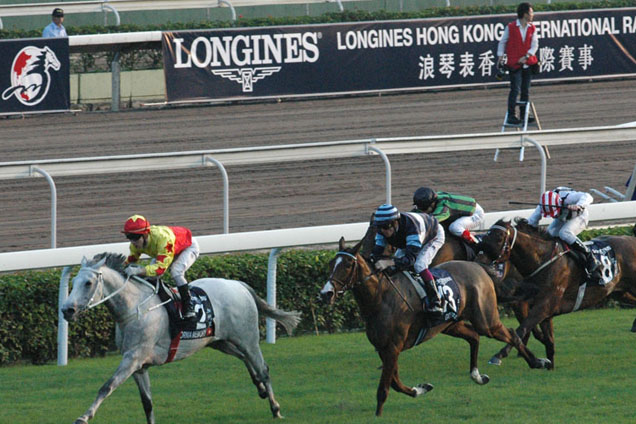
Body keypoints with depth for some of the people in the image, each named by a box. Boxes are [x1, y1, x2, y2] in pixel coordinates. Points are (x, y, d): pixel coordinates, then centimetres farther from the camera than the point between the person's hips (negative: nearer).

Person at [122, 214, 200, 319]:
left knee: (176, 272, -31)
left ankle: (188, 306, -19)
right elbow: (131, 260, -10)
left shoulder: (162, 238, -47)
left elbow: (161, 267, -50)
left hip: (189, 247, -7)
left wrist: (139, 270, -63)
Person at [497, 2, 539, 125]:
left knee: (526, 91, 8)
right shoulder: (511, 27, -4)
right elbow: (503, 42, 4)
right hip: (514, 64, -4)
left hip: (527, 63, 4)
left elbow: (534, 44, 0)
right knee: (515, 89, -11)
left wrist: (527, 56, -14)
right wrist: (500, 57, -2)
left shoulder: (532, 28, 6)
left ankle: (524, 115, 16)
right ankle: (511, 115, -8)